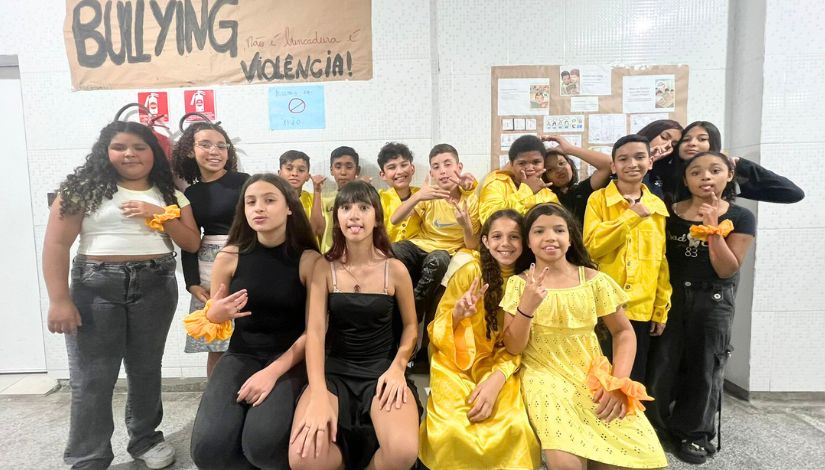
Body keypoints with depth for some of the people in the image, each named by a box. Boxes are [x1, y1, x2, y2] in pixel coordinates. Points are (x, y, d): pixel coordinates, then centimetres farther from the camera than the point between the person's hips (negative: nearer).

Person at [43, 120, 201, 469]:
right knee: (91, 379, 2)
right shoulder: (83, 188, 0)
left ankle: (145, 439, 31)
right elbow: (56, 245, -4)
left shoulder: (170, 195, 9)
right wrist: (59, 300, -10)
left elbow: (193, 244, 4)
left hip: (156, 287, 2)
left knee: (146, 369, 12)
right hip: (95, 286, -2)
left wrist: (158, 215, -9)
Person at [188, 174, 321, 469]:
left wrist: (273, 372, -20)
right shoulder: (229, 257, -1)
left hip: (289, 358, -2)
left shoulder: (309, 260, -8)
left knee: (262, 443, -27)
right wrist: (213, 316, -13)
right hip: (241, 355, 3)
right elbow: (212, 319, 12)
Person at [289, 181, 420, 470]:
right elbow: (315, 331, -10)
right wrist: (318, 395, -23)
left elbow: (410, 325, 8)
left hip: (381, 368, 0)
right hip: (335, 369, 1)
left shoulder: (395, 269, -3)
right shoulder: (324, 268, -3)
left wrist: (397, 368, -10)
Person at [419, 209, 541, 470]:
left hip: (501, 367, 2)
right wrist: (457, 314, -30)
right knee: (454, 430, -26)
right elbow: (438, 333, -7)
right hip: (456, 364, -2)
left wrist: (497, 379, -19)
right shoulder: (470, 272, -11)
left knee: (515, 427, -23)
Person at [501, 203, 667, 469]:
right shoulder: (518, 283, -2)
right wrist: (526, 307, -23)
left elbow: (623, 331, 7)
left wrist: (619, 383, -7)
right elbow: (513, 348, -5)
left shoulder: (593, 279, 0)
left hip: (594, 376, 3)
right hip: (545, 377, -2)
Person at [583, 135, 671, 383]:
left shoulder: (658, 206, 8)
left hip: (643, 309, 3)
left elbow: (662, 261, 9)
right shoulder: (598, 199, -2)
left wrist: (662, 309, 7)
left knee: (636, 378, 13)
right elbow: (591, 247, -14)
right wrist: (632, 216, -15)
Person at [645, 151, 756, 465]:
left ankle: (694, 433, 26)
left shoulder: (741, 218, -5)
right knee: (661, 363, 2)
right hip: (671, 296, 1)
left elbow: (727, 270, -11)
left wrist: (713, 227, -19)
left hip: (713, 301, 0)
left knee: (703, 366, 9)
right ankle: (650, 424, 21)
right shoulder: (670, 212, -2)